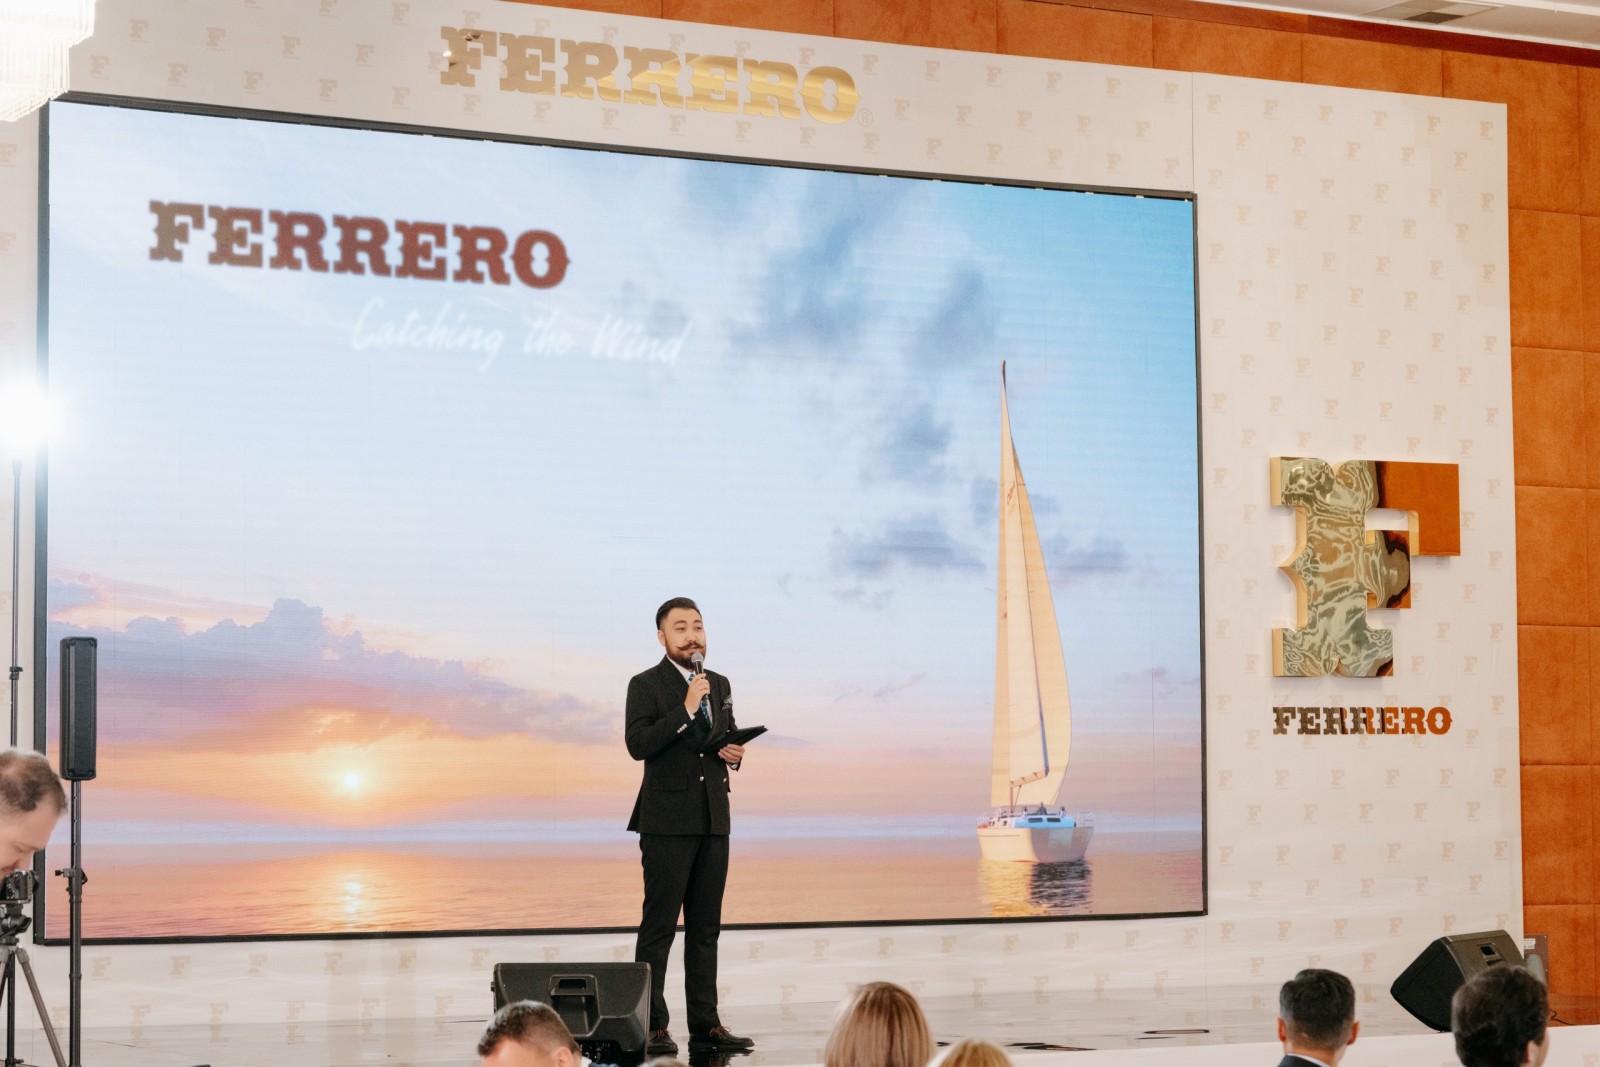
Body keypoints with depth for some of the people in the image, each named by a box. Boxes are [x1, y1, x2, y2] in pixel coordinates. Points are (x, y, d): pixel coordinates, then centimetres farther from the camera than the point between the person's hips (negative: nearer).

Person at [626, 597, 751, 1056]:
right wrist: (686, 708, -21)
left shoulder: (719, 684, 15)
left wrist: (734, 753, 2)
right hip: (668, 823, -6)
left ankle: (705, 1022, 13)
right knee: (659, 925, -5)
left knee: (706, 927, 8)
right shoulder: (645, 685, -4)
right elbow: (638, 744, -17)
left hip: (713, 822, 6)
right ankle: (652, 1026, -3)